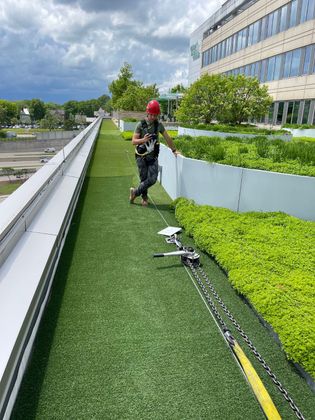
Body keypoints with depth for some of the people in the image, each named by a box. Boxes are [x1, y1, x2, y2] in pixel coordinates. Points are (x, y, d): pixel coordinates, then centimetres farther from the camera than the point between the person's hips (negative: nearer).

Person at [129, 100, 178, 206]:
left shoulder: (159, 125, 3)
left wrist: (174, 150, 19)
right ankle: (144, 198, 26)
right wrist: (143, 140, -27)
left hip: (153, 156, 2)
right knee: (144, 179, 2)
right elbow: (133, 141, -8)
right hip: (141, 156, -2)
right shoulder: (140, 125, -5)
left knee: (152, 179, -9)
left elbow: (167, 138, 14)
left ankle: (135, 192, 11)